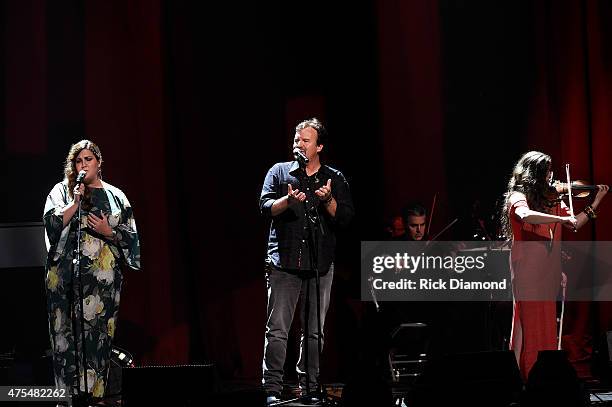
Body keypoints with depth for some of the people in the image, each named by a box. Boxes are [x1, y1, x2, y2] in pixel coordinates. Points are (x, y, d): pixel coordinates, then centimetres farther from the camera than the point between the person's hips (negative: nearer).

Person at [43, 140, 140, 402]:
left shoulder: (115, 196, 15)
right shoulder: (62, 191, 14)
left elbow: (130, 236, 13)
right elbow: (51, 222, -1)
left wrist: (108, 232, -4)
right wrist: (76, 201, -9)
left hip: (103, 275, 0)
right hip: (66, 273, 0)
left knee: (98, 333, -6)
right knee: (66, 333, -6)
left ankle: (95, 393, -5)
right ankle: (69, 394, -4)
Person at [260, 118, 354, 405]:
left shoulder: (335, 179, 12)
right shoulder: (279, 172, 10)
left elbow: (345, 217, 4)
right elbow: (265, 207, -2)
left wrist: (328, 200, -13)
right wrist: (288, 200, -20)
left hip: (320, 265, 2)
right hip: (283, 262, -1)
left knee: (314, 331, 5)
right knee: (277, 328, -8)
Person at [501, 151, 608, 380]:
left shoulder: (553, 200, 12)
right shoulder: (518, 196, -8)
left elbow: (575, 223, 9)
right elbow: (525, 215, -30)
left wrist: (597, 201, 6)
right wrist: (561, 218, -32)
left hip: (548, 273, 7)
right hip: (528, 273, -7)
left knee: (547, 326, 8)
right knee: (530, 324, -5)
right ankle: (526, 377, 0)